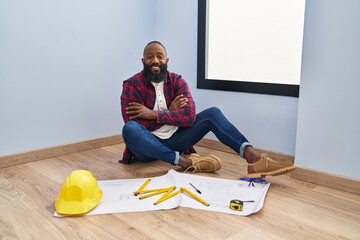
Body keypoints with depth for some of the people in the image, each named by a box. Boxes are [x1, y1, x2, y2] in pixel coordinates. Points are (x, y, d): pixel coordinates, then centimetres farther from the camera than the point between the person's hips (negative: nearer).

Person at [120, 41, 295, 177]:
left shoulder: (177, 81, 0)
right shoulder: (131, 85, -9)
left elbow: (189, 115, -14)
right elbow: (136, 126, -19)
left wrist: (154, 114, -19)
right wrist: (170, 112, -15)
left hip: (173, 139, 3)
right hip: (147, 145, -3)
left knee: (212, 113, -15)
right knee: (129, 129, -37)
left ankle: (254, 159, -32)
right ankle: (185, 161, -36)